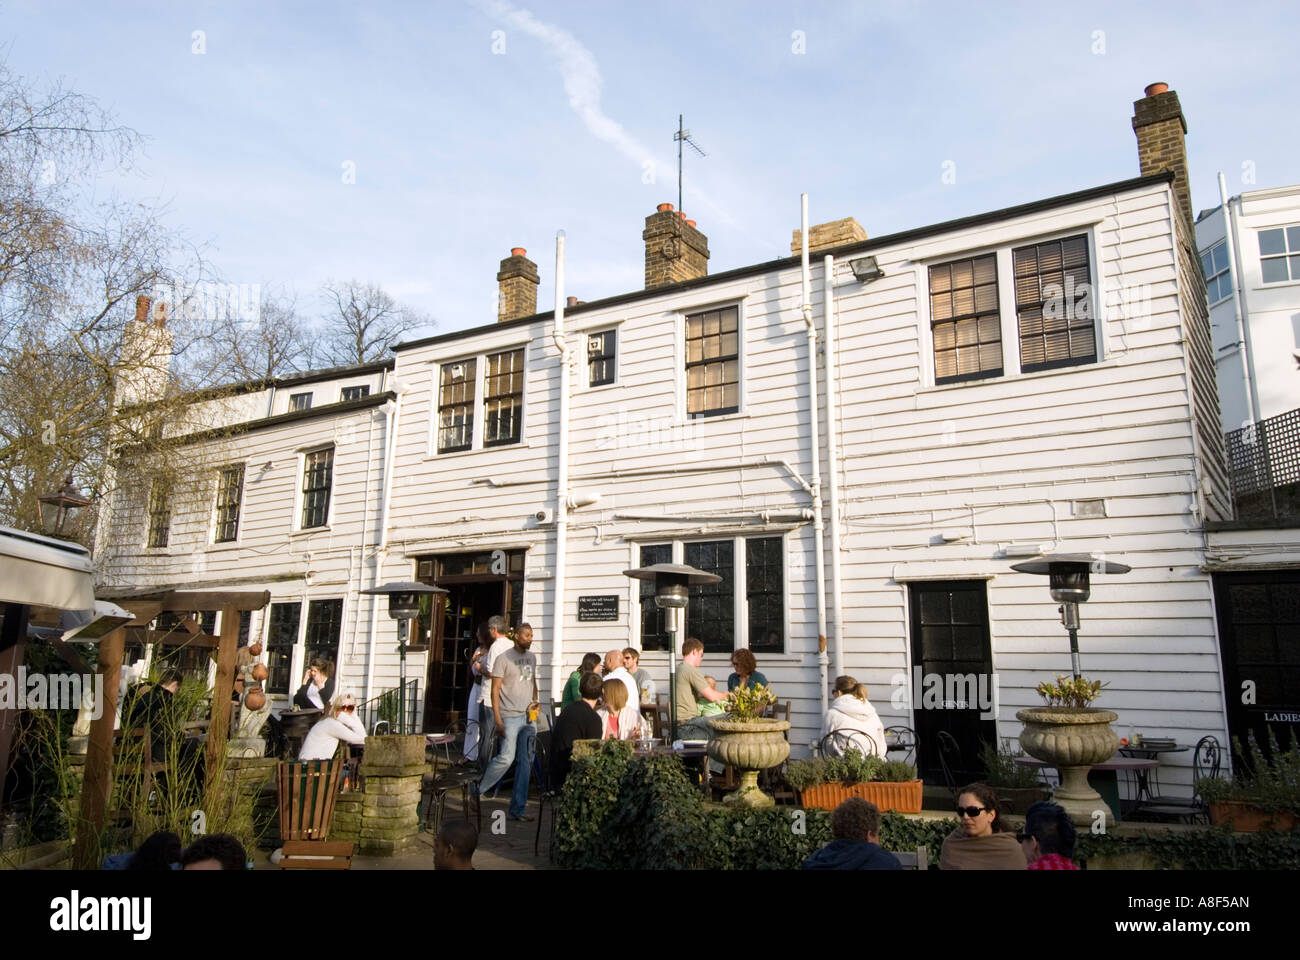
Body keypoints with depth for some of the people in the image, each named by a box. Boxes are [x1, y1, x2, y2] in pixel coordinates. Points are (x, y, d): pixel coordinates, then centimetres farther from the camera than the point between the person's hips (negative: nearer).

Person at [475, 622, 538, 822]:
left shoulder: (532, 657, 14)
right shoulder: (503, 658, -7)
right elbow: (495, 690, -9)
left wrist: (535, 702, 8)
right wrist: (498, 720, -15)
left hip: (529, 716, 6)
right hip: (510, 717, -6)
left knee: (526, 761, 5)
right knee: (506, 757, -13)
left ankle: (518, 808, 11)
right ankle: (478, 790, 10)